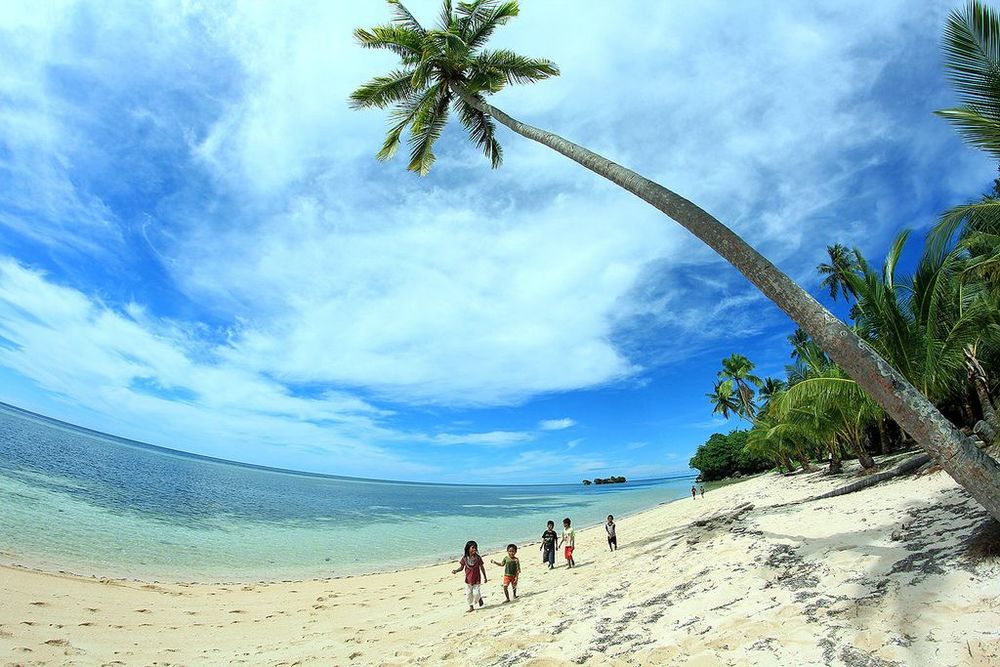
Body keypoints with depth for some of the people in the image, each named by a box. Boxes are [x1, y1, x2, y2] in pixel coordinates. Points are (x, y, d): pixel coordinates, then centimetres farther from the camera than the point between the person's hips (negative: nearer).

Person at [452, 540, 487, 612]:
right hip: (468, 579, 2)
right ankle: (471, 607, 29)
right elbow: (461, 567, 1)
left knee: (476, 593, -8)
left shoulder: (478, 558, -11)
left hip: (476, 579, -2)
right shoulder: (464, 558, -8)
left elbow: (482, 568, -1)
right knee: (468, 593, 8)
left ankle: (480, 598, 26)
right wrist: (456, 571, -19)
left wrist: (485, 577, 4)